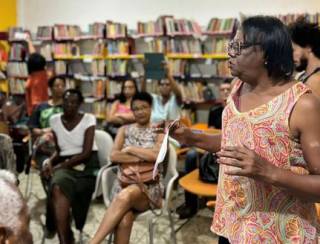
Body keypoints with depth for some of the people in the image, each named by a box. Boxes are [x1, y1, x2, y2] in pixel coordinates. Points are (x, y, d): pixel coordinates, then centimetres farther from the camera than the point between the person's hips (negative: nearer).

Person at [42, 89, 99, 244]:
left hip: (86, 164, -2)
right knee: (57, 187, -33)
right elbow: (58, 150, 12)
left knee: (58, 187, -29)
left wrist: (60, 166, -17)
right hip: (64, 164, 2)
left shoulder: (88, 119, -4)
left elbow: (86, 152, -11)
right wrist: (50, 162, -11)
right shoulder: (55, 120, 9)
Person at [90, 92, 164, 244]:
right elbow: (114, 156, 1)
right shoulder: (124, 130, 17)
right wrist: (144, 157, -6)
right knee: (124, 220, -32)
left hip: (149, 187, -2)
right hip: (124, 184, 2)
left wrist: (130, 149, -3)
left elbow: (157, 155, -10)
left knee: (125, 197, -37)